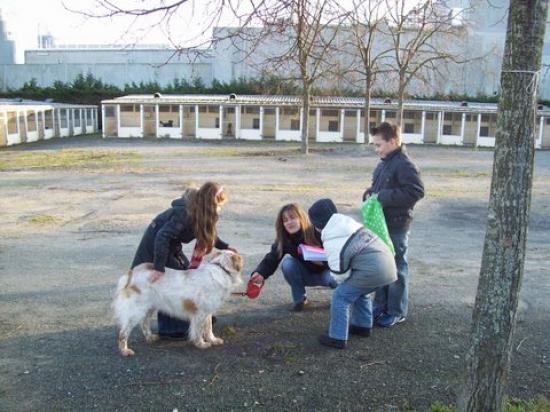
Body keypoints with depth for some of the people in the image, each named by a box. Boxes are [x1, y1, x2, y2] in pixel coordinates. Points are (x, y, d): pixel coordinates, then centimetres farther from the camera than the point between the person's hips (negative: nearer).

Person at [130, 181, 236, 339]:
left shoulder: (199, 212, -7)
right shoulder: (184, 212, -34)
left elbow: (207, 234, 10)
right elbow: (162, 236, -37)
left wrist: (224, 246, 1)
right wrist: (159, 267, -38)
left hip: (170, 244, 9)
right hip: (155, 245, -9)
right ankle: (170, 329, 7)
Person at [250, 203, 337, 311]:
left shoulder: (317, 232, -25)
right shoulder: (283, 239, -17)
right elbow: (271, 259, -25)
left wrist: (323, 260, -38)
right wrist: (260, 273, -44)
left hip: (325, 270, -2)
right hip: (306, 274, 2)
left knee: (335, 279, -34)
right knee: (288, 264, -27)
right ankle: (300, 300, -7)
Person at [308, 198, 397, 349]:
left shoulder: (332, 242, -10)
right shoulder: (348, 222, 13)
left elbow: (339, 272, -8)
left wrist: (344, 283, 15)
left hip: (371, 270, -9)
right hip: (387, 263, 9)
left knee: (340, 297, 3)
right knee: (359, 292, 30)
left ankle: (337, 338, 8)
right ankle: (363, 325, 43)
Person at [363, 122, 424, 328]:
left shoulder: (404, 165, -17)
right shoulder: (384, 162, 10)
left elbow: (416, 192, -23)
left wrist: (384, 197, -23)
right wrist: (370, 193, 1)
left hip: (396, 226, -9)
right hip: (380, 223, 9)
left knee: (396, 268, 4)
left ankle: (397, 312, 18)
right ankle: (381, 306, 31)